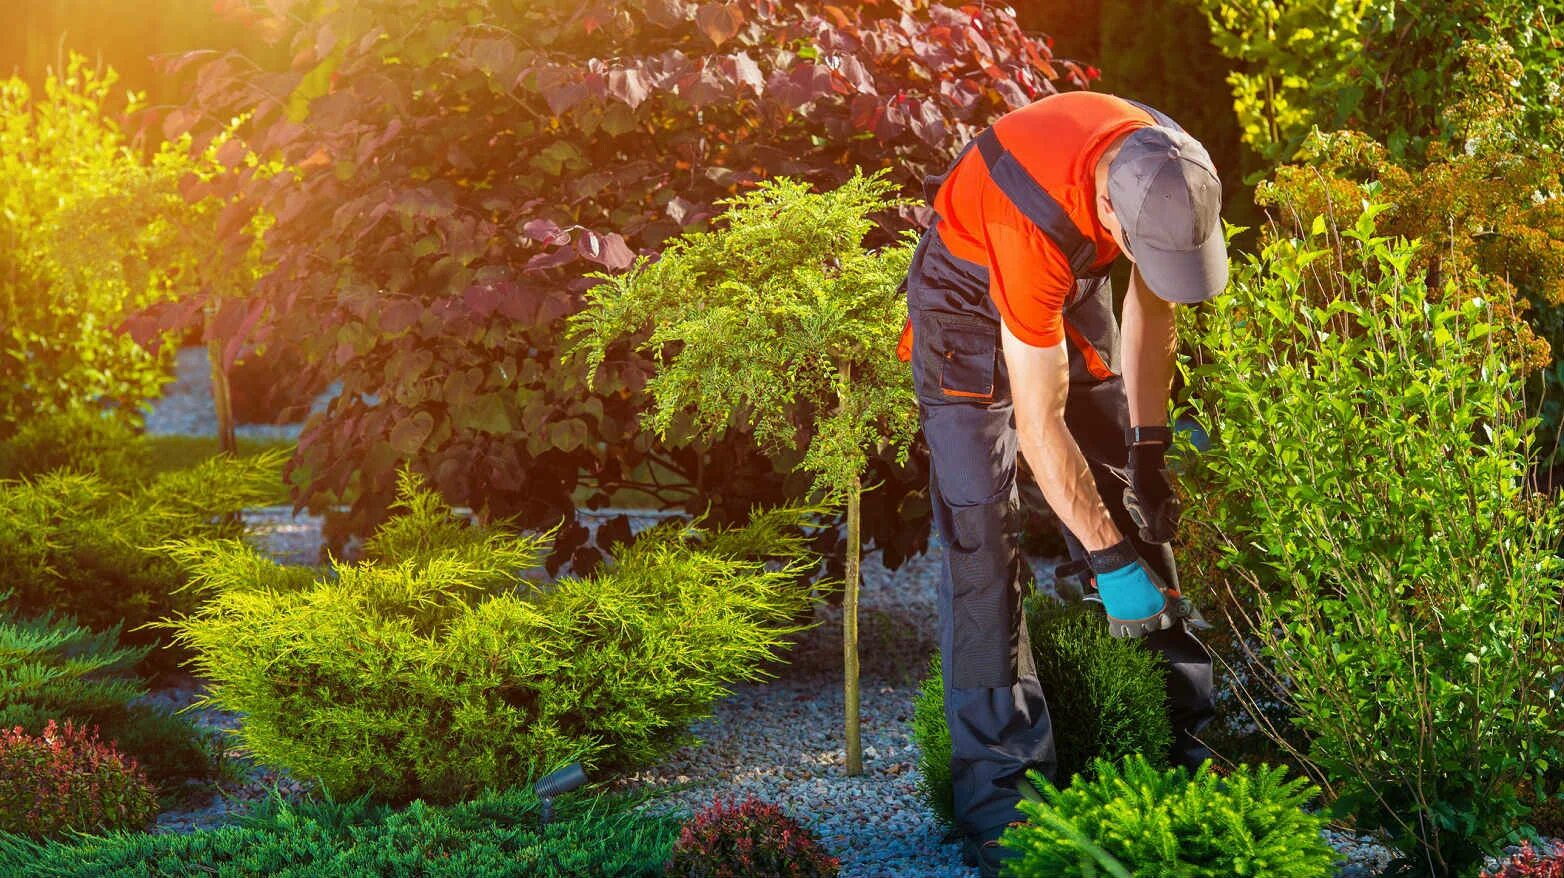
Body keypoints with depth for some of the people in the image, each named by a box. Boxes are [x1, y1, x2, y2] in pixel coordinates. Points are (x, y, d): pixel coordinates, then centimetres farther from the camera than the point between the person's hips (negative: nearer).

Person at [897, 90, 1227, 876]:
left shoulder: (1167, 173, -24)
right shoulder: (1034, 224, -42)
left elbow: (1149, 303, -4)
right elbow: (1040, 426, -35)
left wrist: (1150, 449, -5)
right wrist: (1109, 560, -31)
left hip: (1072, 287, 6)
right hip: (970, 298, -6)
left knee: (1131, 505, 6)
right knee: (981, 536, -14)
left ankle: (1188, 739, 15)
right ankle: (998, 795, -12)